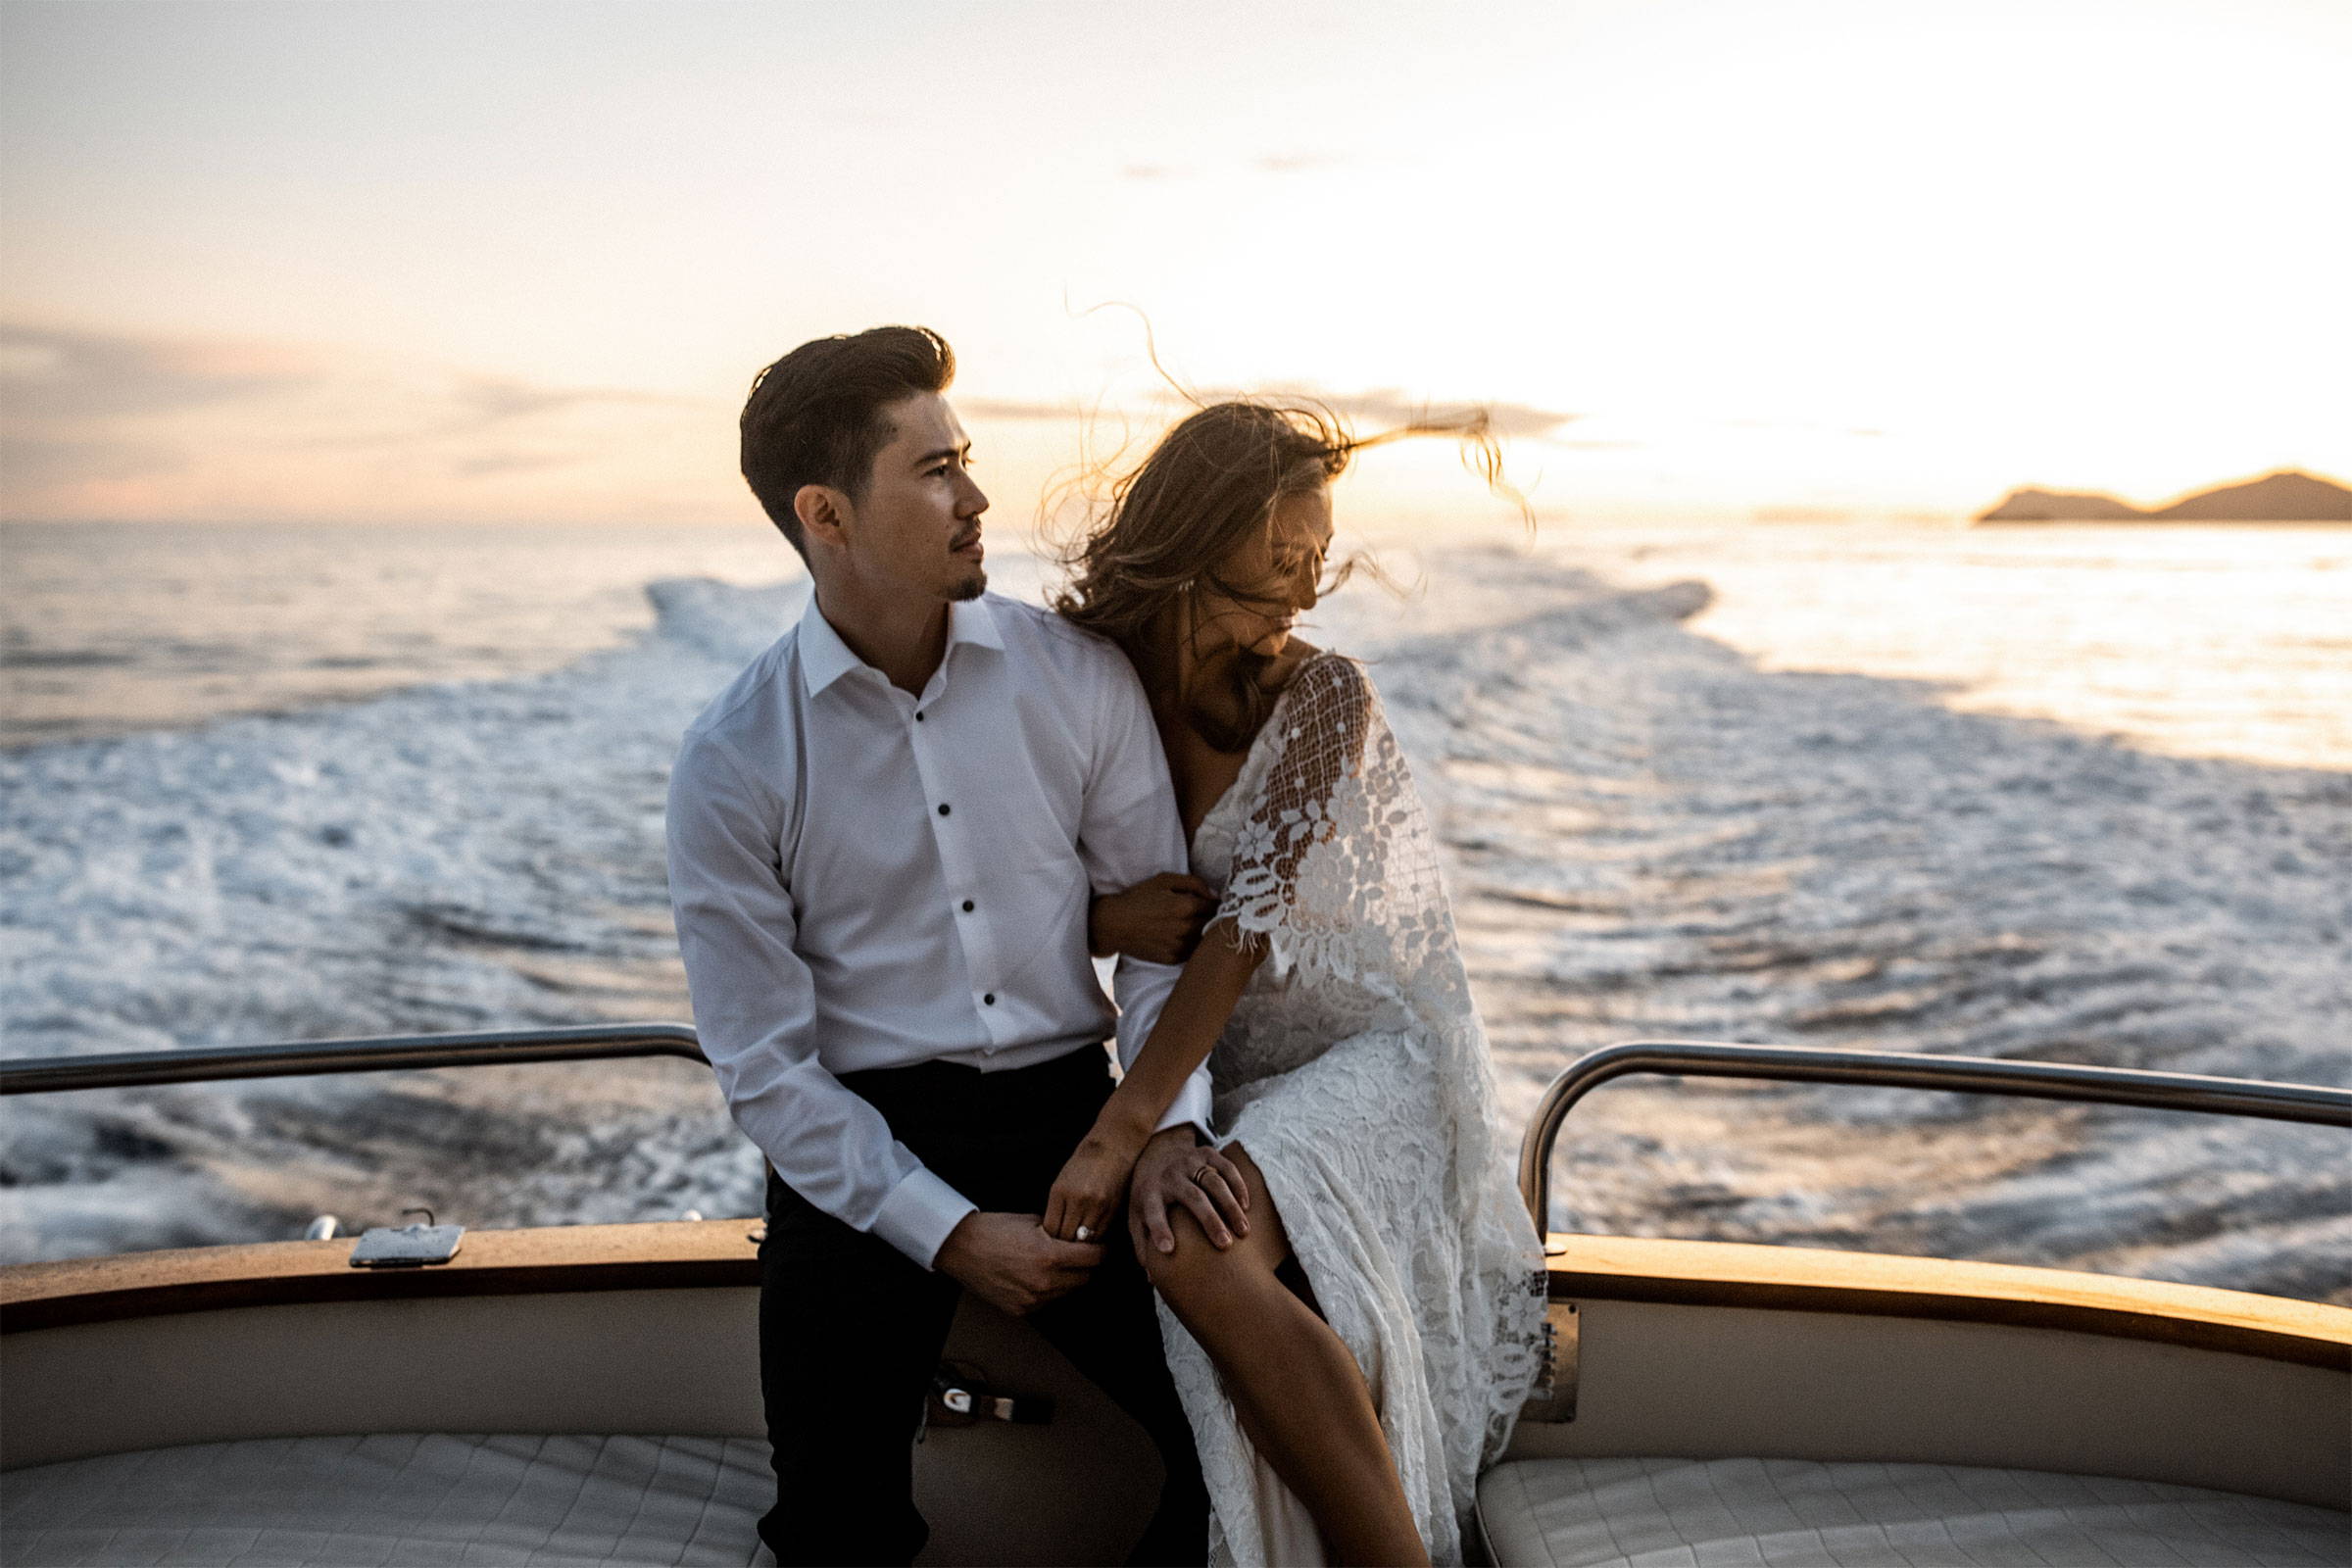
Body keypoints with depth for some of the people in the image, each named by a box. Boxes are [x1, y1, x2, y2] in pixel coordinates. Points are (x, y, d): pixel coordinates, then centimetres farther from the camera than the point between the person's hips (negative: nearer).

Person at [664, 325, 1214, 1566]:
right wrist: (950, 1232, -14)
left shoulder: (1081, 680, -2)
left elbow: (1163, 922, 3)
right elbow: (764, 1067, -7)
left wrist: (1171, 1125, -14)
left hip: (1069, 1115, 2)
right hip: (860, 1152, -1)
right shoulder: (734, 763, -8)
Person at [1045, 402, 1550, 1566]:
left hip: (1378, 1059, -4)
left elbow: (1252, 925, -19)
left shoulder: (1320, 695, -11)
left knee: (1194, 1244, -31)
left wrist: (1120, 1131, -24)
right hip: (1236, 1078, 4)